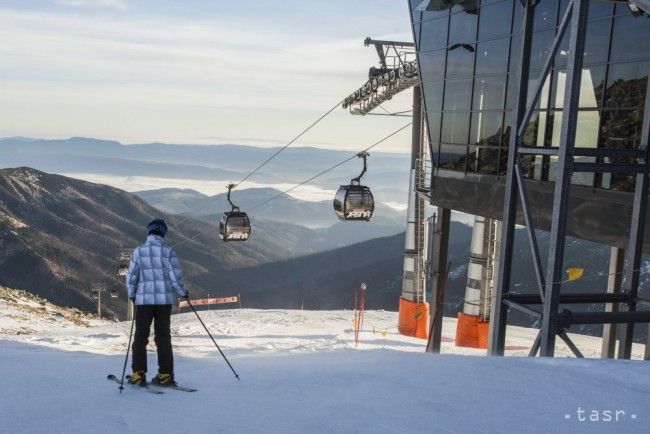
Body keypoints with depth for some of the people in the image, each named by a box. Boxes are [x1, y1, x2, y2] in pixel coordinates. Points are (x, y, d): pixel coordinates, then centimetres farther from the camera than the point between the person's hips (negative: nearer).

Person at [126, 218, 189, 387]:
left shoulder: (138, 251, -2)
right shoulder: (168, 252, -6)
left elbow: (131, 277, 1)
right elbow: (176, 277, -6)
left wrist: (132, 295, 17)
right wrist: (183, 293, 11)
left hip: (143, 299, 0)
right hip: (164, 299, 0)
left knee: (140, 336, 9)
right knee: (163, 337, 8)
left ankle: (138, 374, 6)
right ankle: (165, 374, 9)